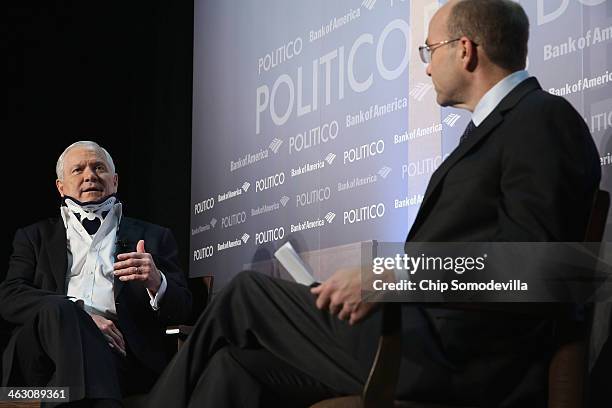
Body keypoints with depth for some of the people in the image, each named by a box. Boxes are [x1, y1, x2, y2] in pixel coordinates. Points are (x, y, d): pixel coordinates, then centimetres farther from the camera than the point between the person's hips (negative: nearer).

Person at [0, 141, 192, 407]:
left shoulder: (152, 238, 23)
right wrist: (78, 314, -11)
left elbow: (182, 311, 14)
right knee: (57, 309, -33)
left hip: (124, 358, -2)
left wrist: (156, 282, -12)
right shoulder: (35, 237, 25)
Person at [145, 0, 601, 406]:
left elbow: (529, 249, -20)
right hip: (427, 335, 8)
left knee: (246, 296, -3)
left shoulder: (545, 119, -7)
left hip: (457, 358, -8)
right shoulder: (491, 129, 24)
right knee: (237, 368, -1)